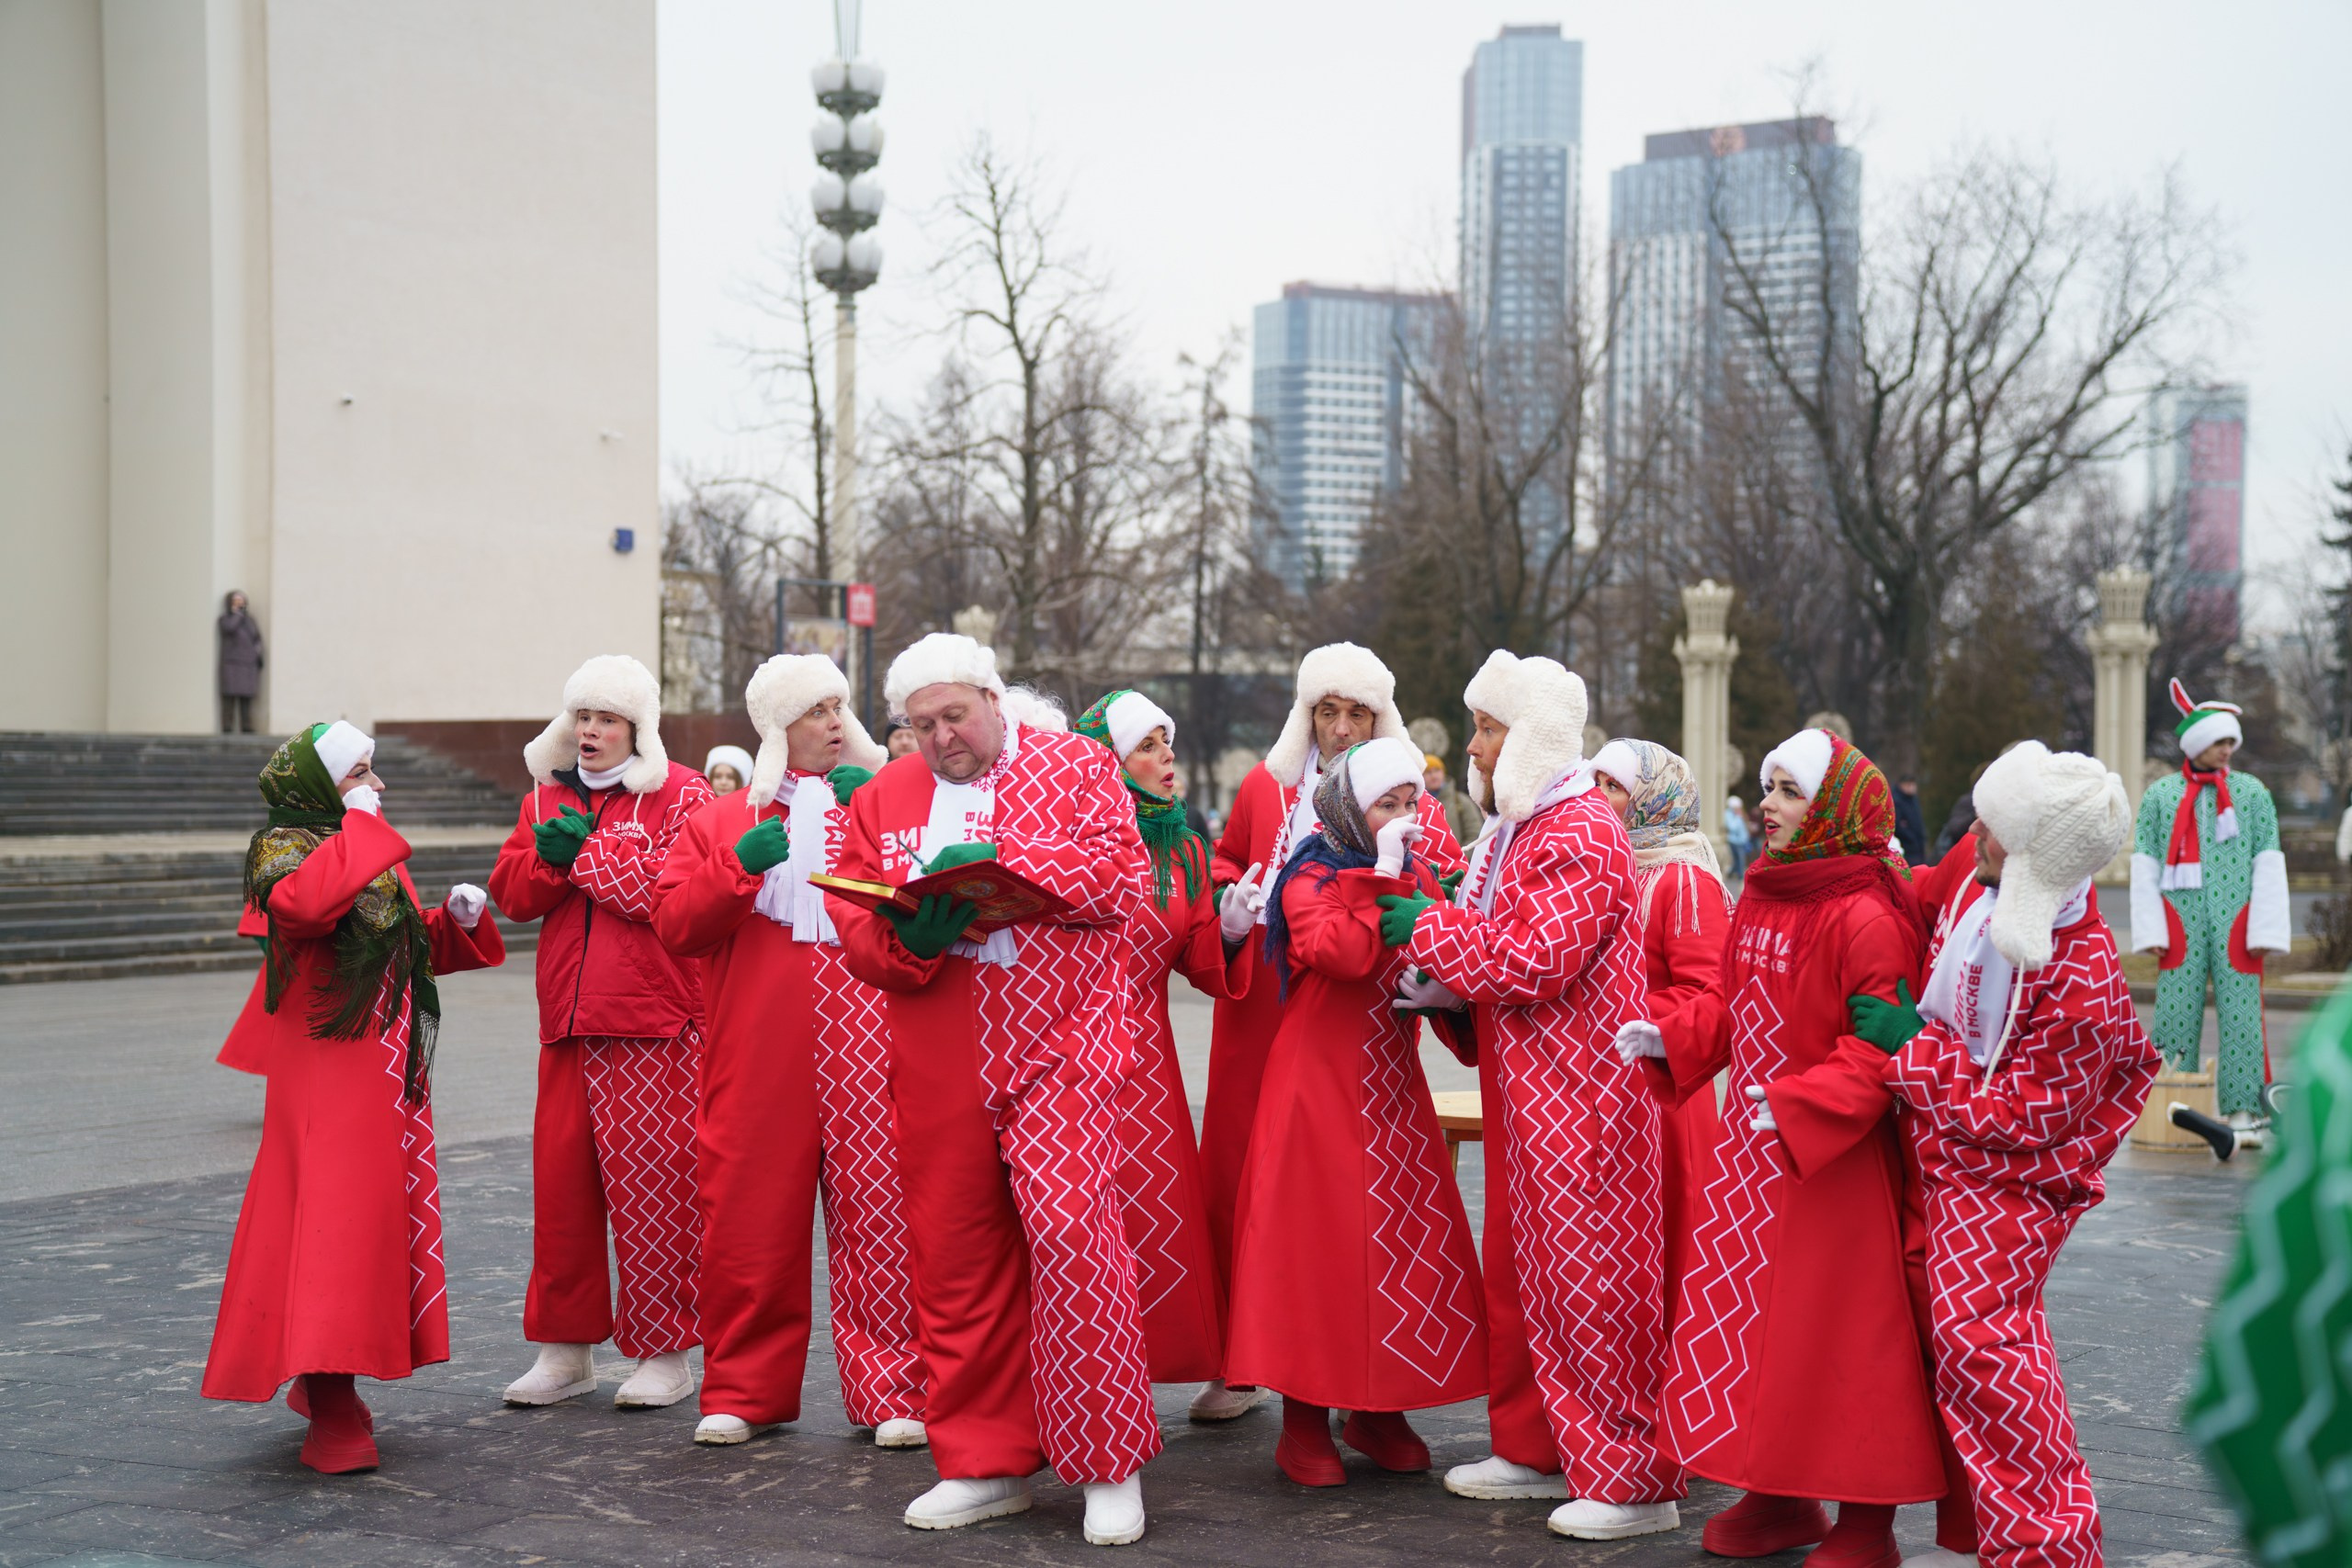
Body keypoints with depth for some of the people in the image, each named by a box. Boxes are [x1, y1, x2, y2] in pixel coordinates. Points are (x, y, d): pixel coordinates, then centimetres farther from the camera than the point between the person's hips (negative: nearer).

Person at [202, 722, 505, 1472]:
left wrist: (456, 918, 7)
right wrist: (359, 826, -21)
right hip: (327, 1069, -9)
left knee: (383, 1211, 11)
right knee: (334, 1214, -14)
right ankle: (332, 1418, -14)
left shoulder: (378, 856, 19)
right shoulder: (283, 848, -7)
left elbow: (416, 949, 26)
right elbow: (306, 902, -31)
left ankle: (321, 1380, 24)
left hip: (391, 1071, 9)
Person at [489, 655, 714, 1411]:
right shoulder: (547, 795, 17)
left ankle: (665, 1352, 9)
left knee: (652, 1185, -3)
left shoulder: (680, 795, -1)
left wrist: (586, 852, -10)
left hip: (656, 1026, -5)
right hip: (569, 1023, 6)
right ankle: (567, 1349, 19)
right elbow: (512, 892, 10)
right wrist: (552, 856, -10)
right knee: (561, 1179, 7)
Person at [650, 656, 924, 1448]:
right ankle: (744, 1391, 17)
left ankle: (895, 1392, 5)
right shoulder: (719, 821, 17)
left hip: (869, 1049, -1)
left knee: (881, 1215, -5)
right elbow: (674, 925, 7)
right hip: (758, 1059, 1)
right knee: (750, 1221, 2)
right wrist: (739, 865, -8)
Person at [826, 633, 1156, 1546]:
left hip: (1057, 1047, -4)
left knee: (1068, 1230, -15)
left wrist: (1004, 856, -18)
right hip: (938, 1069, 4)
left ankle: (1108, 1465, -1)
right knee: (954, 1255, 5)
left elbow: (1121, 873, -7)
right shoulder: (883, 800, 14)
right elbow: (855, 928, 8)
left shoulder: (1076, 766, 6)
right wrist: (912, 939, -14)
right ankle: (985, 1465, 20)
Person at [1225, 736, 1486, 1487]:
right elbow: (1344, 953, -26)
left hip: (1393, 1090, 6)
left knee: (1403, 1240, 6)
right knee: (1318, 1247, -2)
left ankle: (1379, 1413, 19)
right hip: (1320, 1085, -6)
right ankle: (1305, 1425, 8)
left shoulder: (1418, 877, 11)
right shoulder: (1308, 880, -8)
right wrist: (1379, 877, -20)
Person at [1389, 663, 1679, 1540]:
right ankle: (1537, 1450, 28)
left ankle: (1632, 1482, 4)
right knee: (1521, 1271, 16)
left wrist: (1428, 928, -14)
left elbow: (1532, 961, -23)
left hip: (1582, 1096, -10)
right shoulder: (1514, 827, 16)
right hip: (1523, 1090, 10)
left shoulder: (1580, 836, -16)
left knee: (1590, 1277, -5)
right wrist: (1445, 992, 6)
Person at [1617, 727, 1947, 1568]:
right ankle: (1779, 1497, 28)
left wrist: (1800, 1102, -29)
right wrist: (1670, 1038, 3)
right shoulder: (1759, 898, 9)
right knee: (1744, 1314, 13)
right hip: (1753, 1148, 8)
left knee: (1836, 1331, 0)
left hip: (1835, 1161, -8)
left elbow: (1885, 1048, -21)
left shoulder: (1865, 918, -17)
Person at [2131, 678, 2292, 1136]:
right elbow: (2144, 865, 7)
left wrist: (2264, 930, -2)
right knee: (2175, 1016, 0)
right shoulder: (2159, 794, 9)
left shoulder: (2252, 792, 8)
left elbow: (2268, 864, 5)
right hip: (2181, 923, 0)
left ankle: (2245, 1112, 3)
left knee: (2241, 1016, -3)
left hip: (2236, 924, 0)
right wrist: (2151, 930, -1)